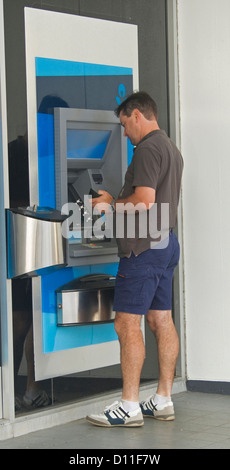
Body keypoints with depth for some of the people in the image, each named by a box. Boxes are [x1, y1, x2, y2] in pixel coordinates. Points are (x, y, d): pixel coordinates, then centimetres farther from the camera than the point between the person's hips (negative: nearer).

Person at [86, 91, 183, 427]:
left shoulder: (148, 149, -14)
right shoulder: (170, 148, 18)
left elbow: (144, 202, -23)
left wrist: (112, 203, -7)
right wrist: (116, 201, 19)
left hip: (145, 246, -10)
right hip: (167, 242, 10)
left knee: (127, 324, -8)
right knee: (161, 320, 10)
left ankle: (129, 406, -8)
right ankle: (163, 400, 14)